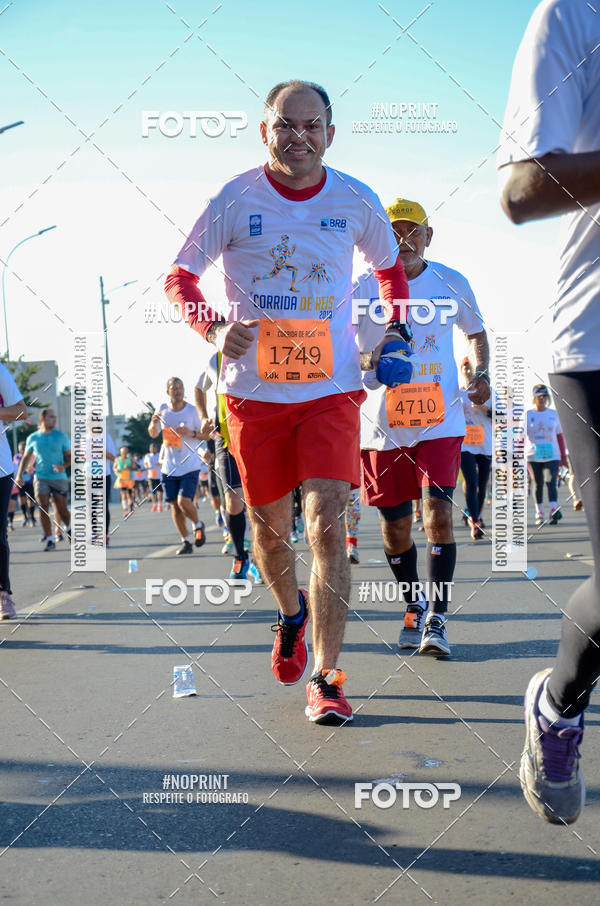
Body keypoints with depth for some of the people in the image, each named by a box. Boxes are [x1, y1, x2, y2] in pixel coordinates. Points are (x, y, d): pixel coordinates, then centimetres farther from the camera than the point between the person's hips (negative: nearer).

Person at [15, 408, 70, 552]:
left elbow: (69, 457, 4)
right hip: (41, 478, 1)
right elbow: (26, 458, 15)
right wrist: (19, 474, 5)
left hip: (59, 478, -1)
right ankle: (50, 540, -3)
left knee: (62, 509, 0)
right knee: (43, 508, -10)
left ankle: (69, 528, 32)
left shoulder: (61, 437, 1)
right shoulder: (33, 438, 5)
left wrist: (64, 466, -17)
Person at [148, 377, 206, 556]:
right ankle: (186, 542, 18)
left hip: (190, 466, -4)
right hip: (169, 466, 4)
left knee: (184, 501, -16)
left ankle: (198, 525, 15)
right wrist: (154, 423, -10)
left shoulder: (192, 410, -7)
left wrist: (191, 433, -21)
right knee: (174, 505, 5)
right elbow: (153, 434, 11)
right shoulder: (163, 408, 3)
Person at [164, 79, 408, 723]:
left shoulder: (356, 202, 0)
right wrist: (212, 327, -16)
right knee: (269, 525, 11)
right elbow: (179, 278, 3)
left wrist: (393, 332, 2)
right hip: (254, 387, 1)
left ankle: (325, 678, -4)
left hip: (332, 386, 0)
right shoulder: (235, 200, -4)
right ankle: (291, 611, 43)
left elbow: (391, 269, 18)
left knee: (326, 523, -12)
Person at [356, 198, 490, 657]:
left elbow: (476, 331, 20)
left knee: (438, 512, -14)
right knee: (396, 523, 8)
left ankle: (437, 618, -5)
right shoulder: (363, 288, -3)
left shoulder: (452, 283, 3)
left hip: (440, 420, 0)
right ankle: (414, 608, 29)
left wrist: (481, 373, 2)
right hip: (382, 424, 0)